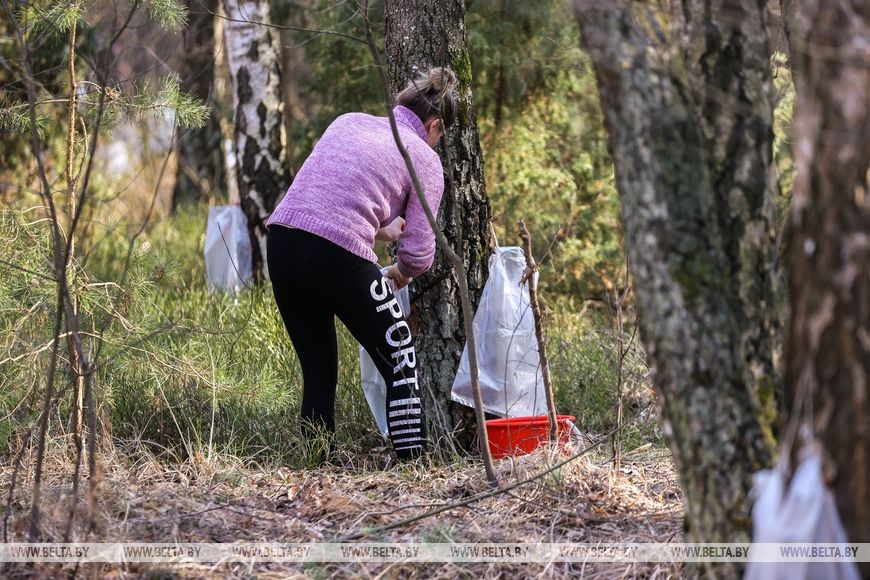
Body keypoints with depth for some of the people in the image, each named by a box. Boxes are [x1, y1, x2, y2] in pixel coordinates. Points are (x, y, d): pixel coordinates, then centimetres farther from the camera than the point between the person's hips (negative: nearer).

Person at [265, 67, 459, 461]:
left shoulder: (348, 122, 21)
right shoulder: (425, 159, 8)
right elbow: (418, 253, 6)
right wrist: (396, 279, 26)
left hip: (281, 240, 6)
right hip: (338, 254, -5)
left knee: (318, 370, 18)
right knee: (401, 365, 10)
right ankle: (413, 462, 4)